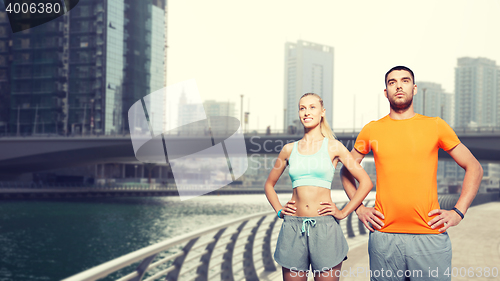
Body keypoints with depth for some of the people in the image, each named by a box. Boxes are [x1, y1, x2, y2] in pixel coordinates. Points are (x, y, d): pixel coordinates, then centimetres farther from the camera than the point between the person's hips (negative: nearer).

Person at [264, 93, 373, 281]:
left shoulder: (333, 147, 4)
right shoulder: (289, 149, 11)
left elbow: (366, 182, 4)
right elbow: (269, 184, 25)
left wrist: (343, 213, 0)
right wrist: (279, 210, 10)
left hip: (325, 228, -2)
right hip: (293, 227, 2)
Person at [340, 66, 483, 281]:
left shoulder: (435, 126, 6)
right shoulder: (372, 130, 8)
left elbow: (474, 168, 11)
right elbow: (346, 170, 21)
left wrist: (458, 212, 2)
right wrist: (359, 209, 8)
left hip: (430, 236, -1)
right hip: (384, 237, 1)